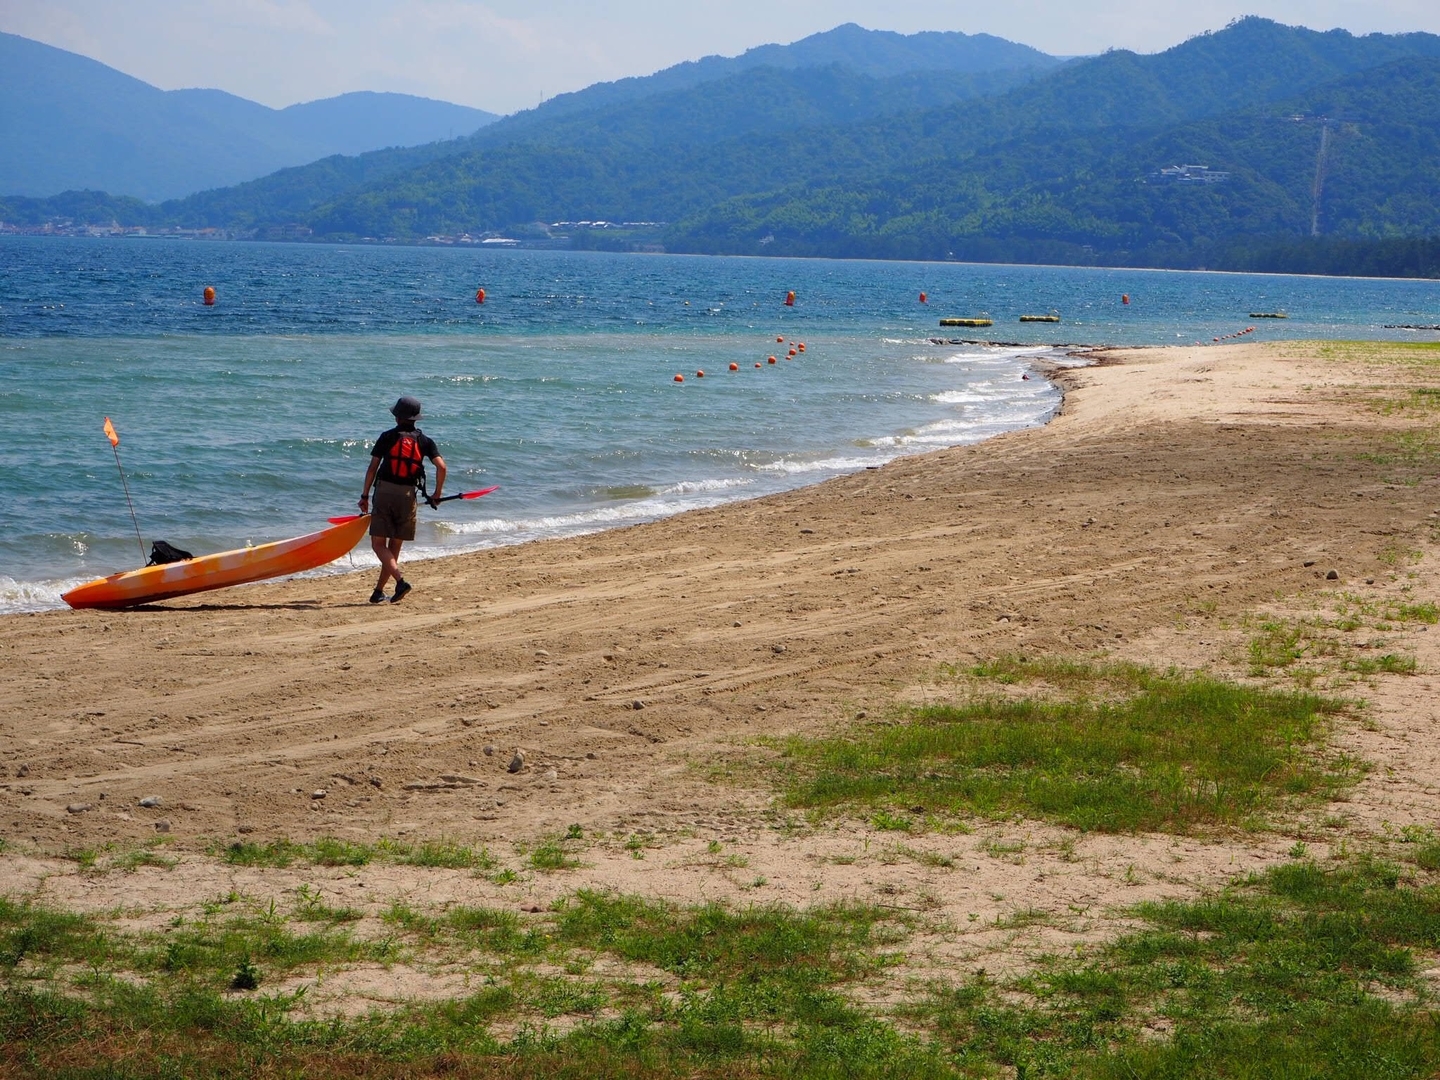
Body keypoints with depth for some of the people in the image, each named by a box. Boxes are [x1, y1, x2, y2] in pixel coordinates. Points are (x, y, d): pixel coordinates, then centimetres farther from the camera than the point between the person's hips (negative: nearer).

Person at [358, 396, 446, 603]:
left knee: (378, 544, -3)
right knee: (394, 547, 13)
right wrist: (436, 495, 8)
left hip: (384, 493, -3)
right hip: (408, 495, 3)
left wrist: (364, 496, 5)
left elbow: (372, 468, -1)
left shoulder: (387, 437, 2)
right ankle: (378, 591, 15)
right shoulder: (424, 440, 6)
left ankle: (400, 580, -23)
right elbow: (441, 466, -4)